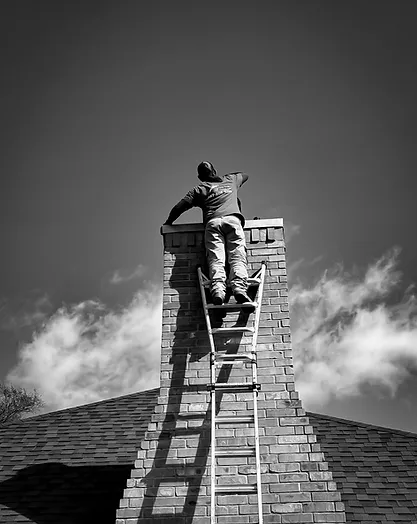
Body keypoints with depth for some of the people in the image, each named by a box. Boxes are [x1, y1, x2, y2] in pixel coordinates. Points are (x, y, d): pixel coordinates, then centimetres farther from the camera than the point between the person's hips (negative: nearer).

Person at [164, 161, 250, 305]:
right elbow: (245, 175, 54)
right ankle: (239, 289, -34)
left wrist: (168, 222, 28)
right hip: (233, 219, 1)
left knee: (216, 259, -12)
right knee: (237, 257, -12)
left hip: (212, 222, 0)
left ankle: (218, 292, -33)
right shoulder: (230, 180, 32)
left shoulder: (199, 189, 24)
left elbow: (179, 207, 16)